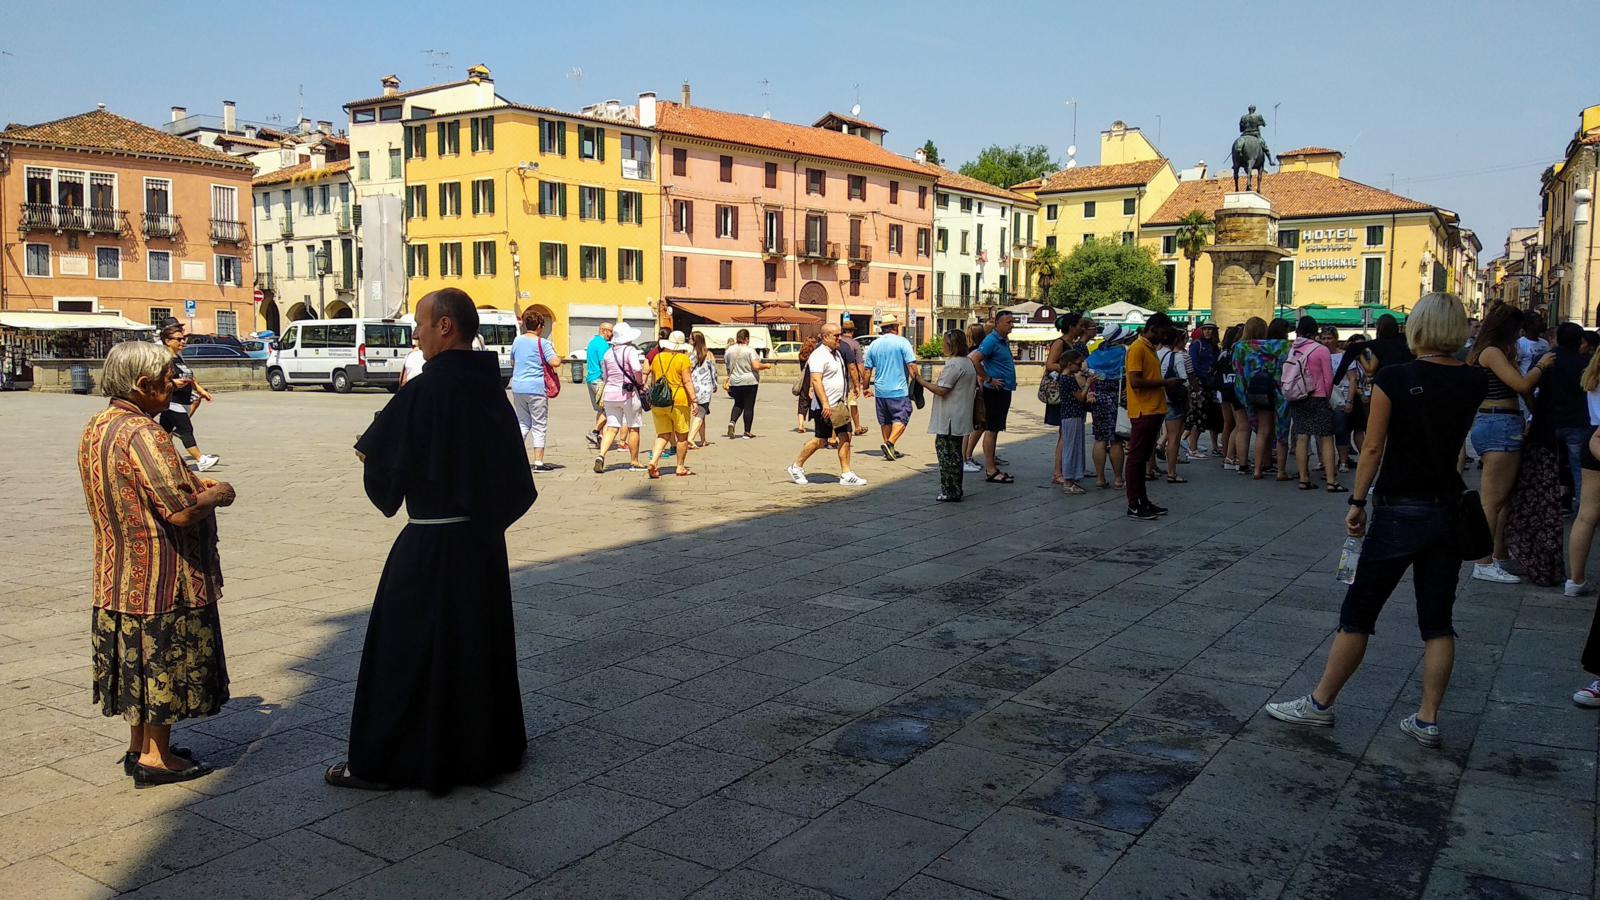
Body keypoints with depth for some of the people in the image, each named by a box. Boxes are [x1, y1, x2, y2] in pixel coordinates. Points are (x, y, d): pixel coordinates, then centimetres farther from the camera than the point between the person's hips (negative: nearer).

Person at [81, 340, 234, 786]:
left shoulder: (95, 427, 7)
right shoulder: (143, 434, -24)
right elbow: (181, 512, -29)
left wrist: (195, 486, 13)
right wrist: (217, 495, -10)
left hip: (118, 575, 9)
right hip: (162, 575, -9)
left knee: (137, 662, 19)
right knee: (165, 663, 4)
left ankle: (139, 746, 31)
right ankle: (156, 757, 14)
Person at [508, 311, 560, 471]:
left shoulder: (517, 341, 10)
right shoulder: (542, 343, -9)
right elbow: (555, 363, -15)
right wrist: (554, 351, 3)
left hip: (517, 388, 6)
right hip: (536, 388, -6)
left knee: (522, 424, 17)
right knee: (539, 426, 1)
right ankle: (538, 463, 1)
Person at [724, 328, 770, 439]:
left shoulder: (729, 350, 4)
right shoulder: (750, 351, -11)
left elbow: (727, 367, 12)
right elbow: (756, 366, -18)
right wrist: (766, 366, -1)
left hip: (734, 382, 4)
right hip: (750, 382, -4)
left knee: (738, 404, 20)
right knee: (749, 406, 3)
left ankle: (732, 421, -4)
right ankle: (747, 432, 5)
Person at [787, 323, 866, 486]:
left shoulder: (836, 353, 15)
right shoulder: (819, 355, -15)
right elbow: (816, 381, -24)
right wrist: (825, 404, -29)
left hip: (838, 405, 9)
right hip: (825, 407, -9)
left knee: (845, 437, 2)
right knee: (820, 440, -2)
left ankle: (846, 474, 4)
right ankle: (796, 466, 15)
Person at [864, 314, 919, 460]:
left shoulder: (874, 345, 6)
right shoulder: (902, 342, -8)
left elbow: (867, 369, 9)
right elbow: (911, 366, -13)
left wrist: (866, 387, 18)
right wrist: (916, 382, -2)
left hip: (880, 391, 5)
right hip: (899, 390, -5)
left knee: (885, 421, 14)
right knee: (901, 419, 1)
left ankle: (890, 450, 19)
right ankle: (889, 443, -18)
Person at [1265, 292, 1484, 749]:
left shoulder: (1394, 378, -12)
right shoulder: (1475, 381, 1)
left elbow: (1373, 448, -12)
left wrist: (1358, 502, -3)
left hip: (1400, 510, -4)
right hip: (1450, 510, 5)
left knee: (1358, 612, 4)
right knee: (1437, 619, 10)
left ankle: (1320, 703, 14)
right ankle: (1428, 719, 14)